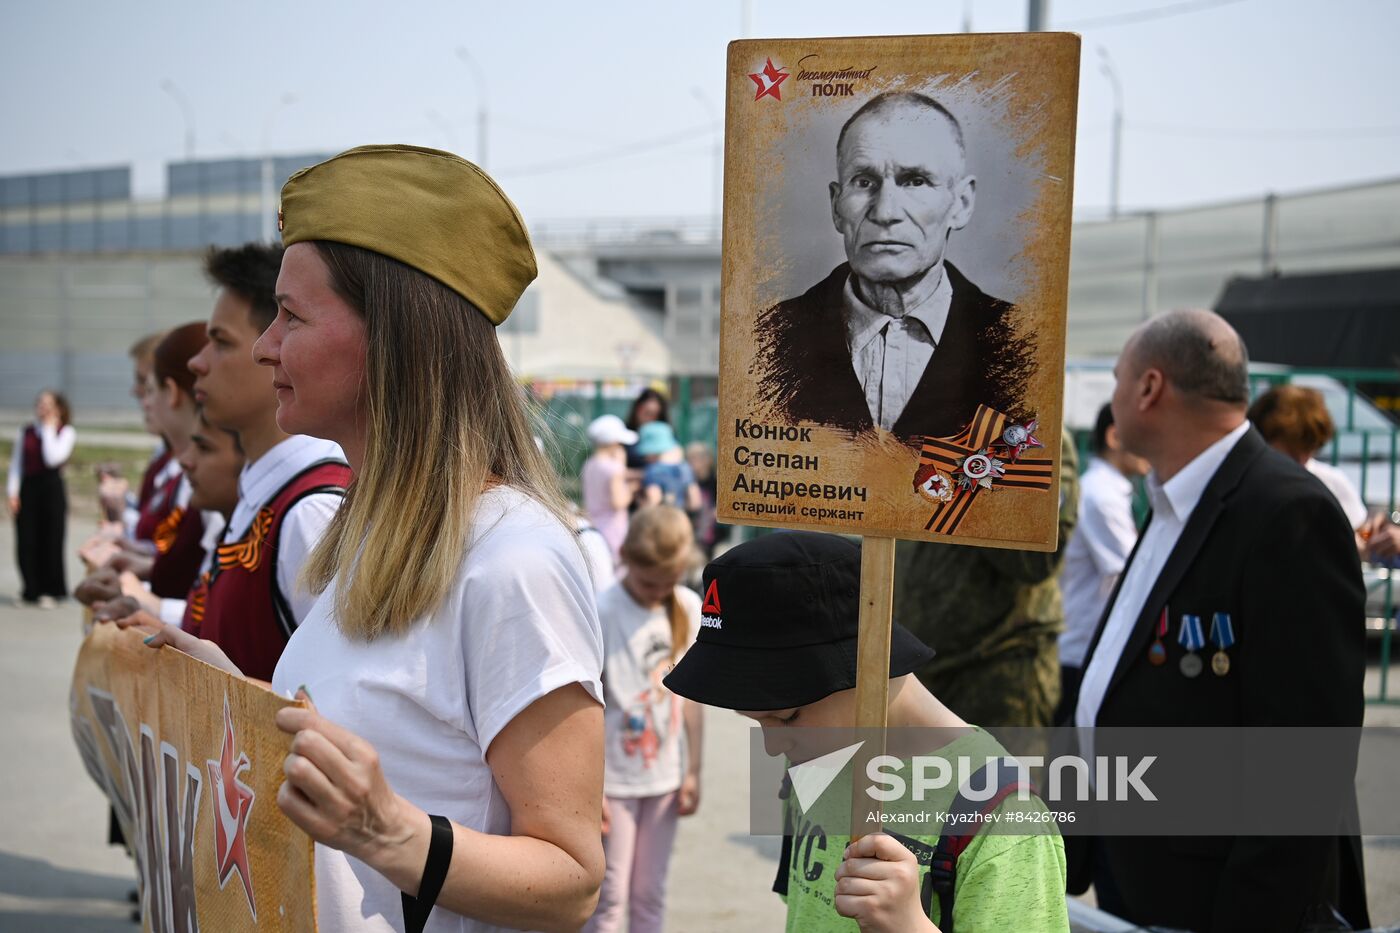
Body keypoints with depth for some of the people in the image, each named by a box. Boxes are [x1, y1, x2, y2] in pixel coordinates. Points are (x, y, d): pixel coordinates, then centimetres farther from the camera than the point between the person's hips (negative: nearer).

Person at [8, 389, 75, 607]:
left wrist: (48, 429, -9)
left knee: (50, 540, 2)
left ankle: (49, 591, 14)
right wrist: (13, 492, -1)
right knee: (26, 541, 0)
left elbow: (53, 458, -15)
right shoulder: (26, 432, 9)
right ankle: (31, 590, 11)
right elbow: (16, 464, 9)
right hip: (27, 487, 2)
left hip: (51, 487, -2)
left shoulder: (65, 432, 0)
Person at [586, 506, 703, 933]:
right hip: (613, 779, -4)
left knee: (650, 894, 14)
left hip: (665, 776, 4)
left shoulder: (689, 608, -1)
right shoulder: (602, 612, -16)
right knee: (609, 896, 2)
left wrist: (692, 770, 7)